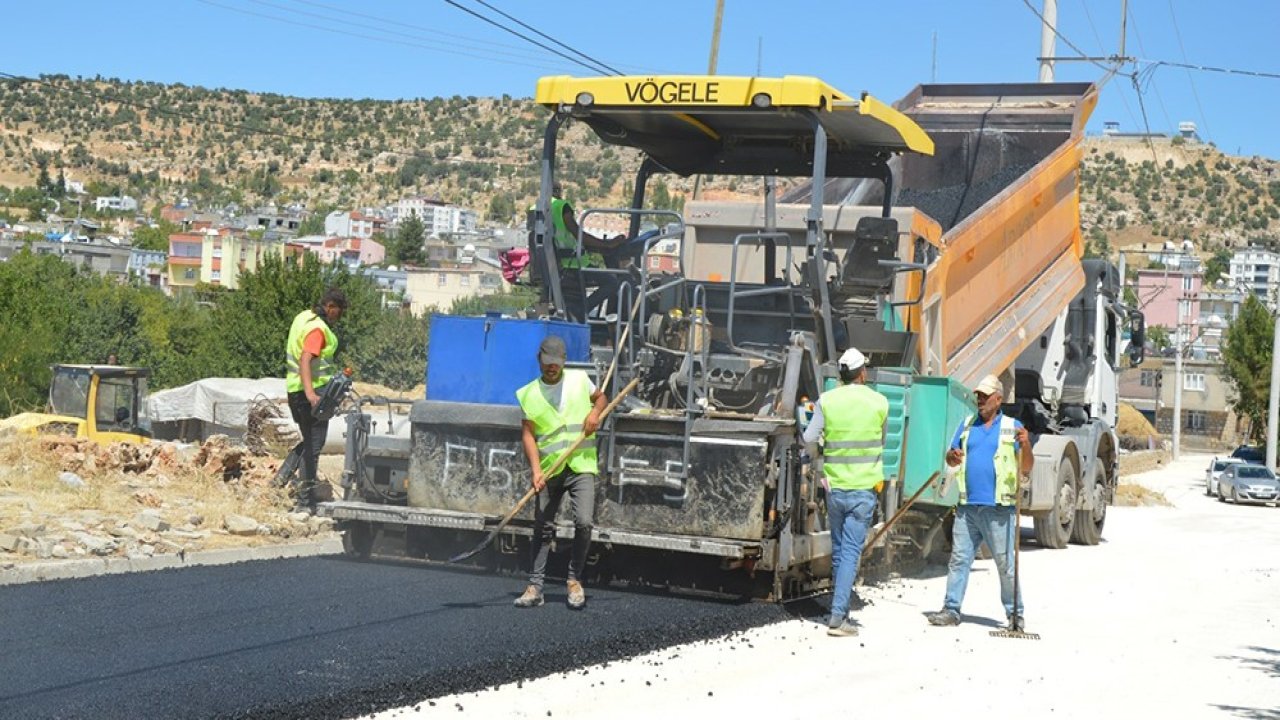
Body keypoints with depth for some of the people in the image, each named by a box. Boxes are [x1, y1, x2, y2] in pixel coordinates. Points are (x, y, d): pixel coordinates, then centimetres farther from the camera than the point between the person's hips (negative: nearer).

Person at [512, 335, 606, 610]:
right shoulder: (529, 394, 4)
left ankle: (575, 580, 3)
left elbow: (601, 397, 24)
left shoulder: (579, 379, 7)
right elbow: (528, 434, -1)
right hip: (549, 469, 1)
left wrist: (595, 413, 0)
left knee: (583, 522, -14)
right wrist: (536, 470, -13)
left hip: (581, 465, -1)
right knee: (543, 528, 2)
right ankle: (535, 587, 8)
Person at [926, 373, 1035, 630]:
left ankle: (1015, 614, 7)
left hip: (998, 508, -4)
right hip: (968, 506, 4)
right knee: (959, 559, 4)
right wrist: (953, 456, -5)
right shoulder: (968, 424, 15)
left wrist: (1025, 445, -20)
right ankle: (951, 609, 8)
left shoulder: (1012, 427, 4)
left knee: (1005, 563, -1)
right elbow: (951, 459, 18)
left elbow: (1026, 469, -1)